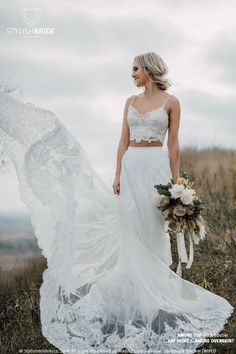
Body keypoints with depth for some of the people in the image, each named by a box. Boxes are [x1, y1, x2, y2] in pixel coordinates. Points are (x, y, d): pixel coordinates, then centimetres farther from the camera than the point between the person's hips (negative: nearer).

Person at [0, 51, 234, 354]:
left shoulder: (171, 102, 0)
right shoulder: (131, 101, 12)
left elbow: (173, 144, -2)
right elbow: (123, 141, 10)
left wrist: (175, 181, -5)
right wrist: (117, 176, 5)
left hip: (156, 167, -4)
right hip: (131, 167, 4)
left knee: (153, 230, 0)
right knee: (129, 230, 5)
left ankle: (156, 291, 13)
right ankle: (134, 289, 17)